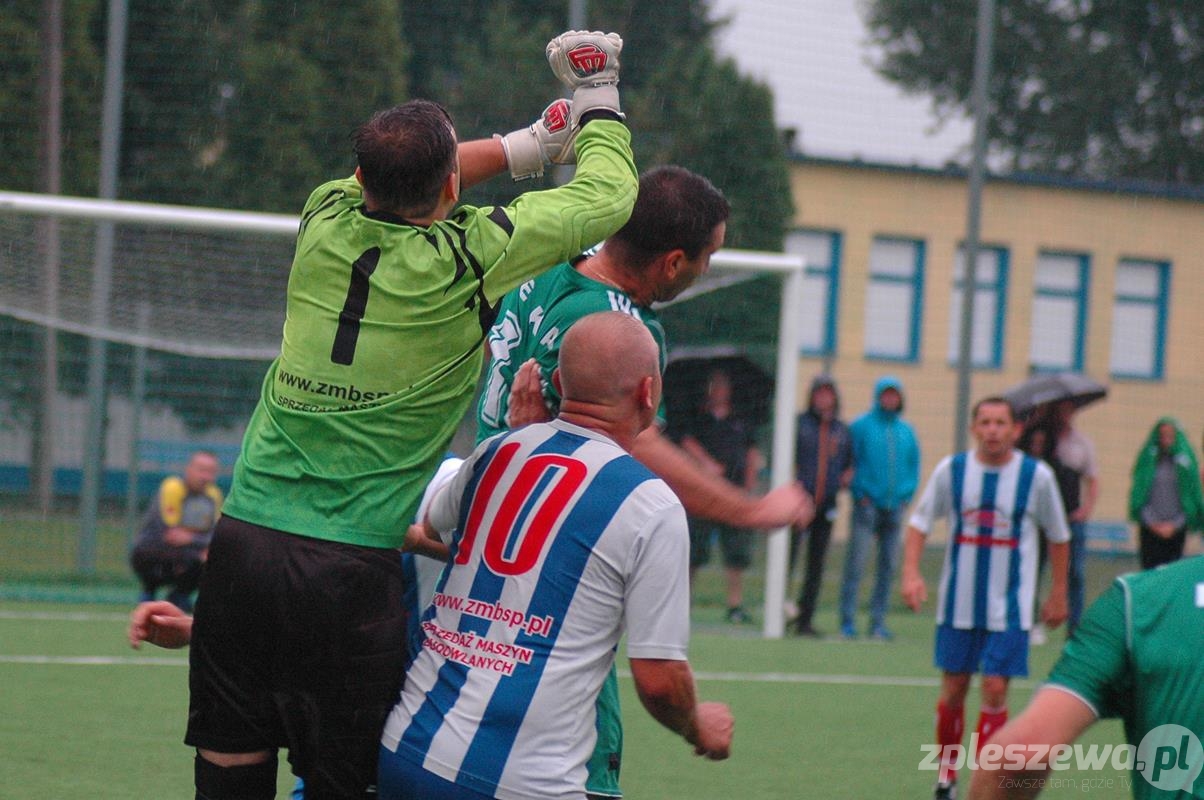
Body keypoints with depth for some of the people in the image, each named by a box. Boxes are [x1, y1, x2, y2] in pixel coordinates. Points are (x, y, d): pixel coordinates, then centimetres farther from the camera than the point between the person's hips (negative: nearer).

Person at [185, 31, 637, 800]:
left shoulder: (325, 223, 3)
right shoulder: (468, 258, -8)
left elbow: (392, 179, 29)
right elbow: (609, 192, 7)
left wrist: (527, 143, 31)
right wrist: (599, 100, 26)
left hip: (243, 542, 4)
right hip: (351, 572, -4)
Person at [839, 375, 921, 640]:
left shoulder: (906, 431, 12)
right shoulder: (861, 426, -1)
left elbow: (914, 467, 15)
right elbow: (850, 462, -3)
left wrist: (906, 495, 3)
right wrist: (860, 494, -9)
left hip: (895, 506, 4)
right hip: (867, 506, -4)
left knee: (889, 566, 5)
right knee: (856, 564, -9)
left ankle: (878, 620, 11)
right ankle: (848, 620, -6)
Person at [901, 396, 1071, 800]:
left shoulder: (1037, 476, -6)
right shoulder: (951, 470, -4)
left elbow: (1059, 536, 6)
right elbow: (920, 521, 4)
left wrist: (1058, 594, 8)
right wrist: (911, 573, -9)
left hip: (1009, 607, -2)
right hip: (958, 603, 2)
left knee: (995, 690, -8)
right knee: (953, 688, 8)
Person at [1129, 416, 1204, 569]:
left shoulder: (1186, 461, 3)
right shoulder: (1147, 459, 4)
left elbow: (1191, 498, 3)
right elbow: (1139, 493, 4)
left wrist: (1173, 525, -6)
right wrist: (1151, 522, -6)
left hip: (1176, 527, 0)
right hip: (1150, 527, 0)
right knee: (1149, 569, -7)